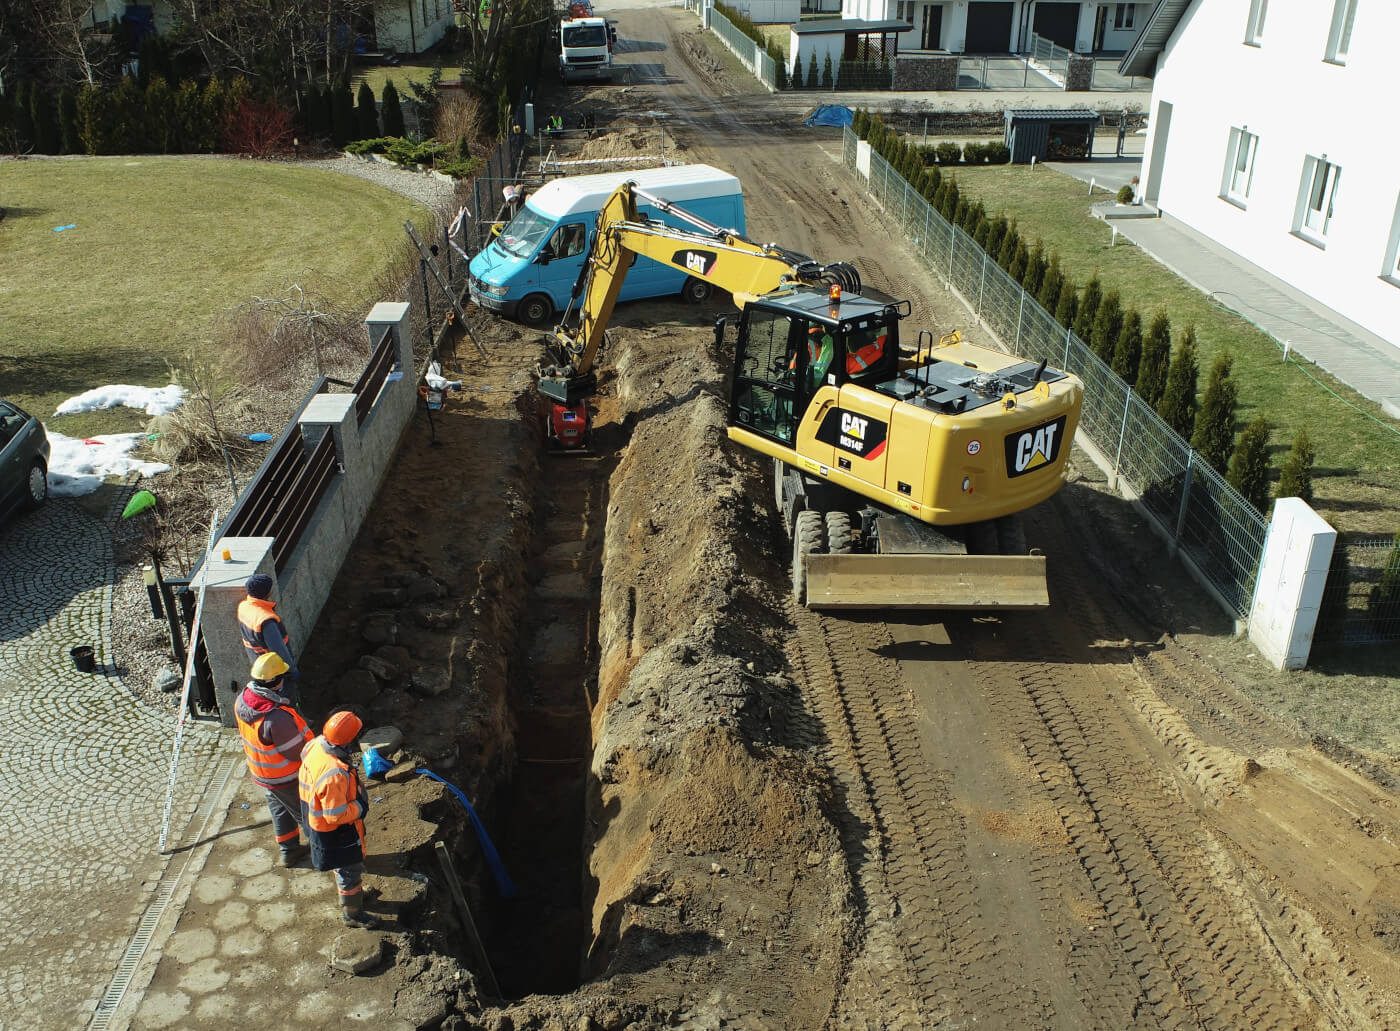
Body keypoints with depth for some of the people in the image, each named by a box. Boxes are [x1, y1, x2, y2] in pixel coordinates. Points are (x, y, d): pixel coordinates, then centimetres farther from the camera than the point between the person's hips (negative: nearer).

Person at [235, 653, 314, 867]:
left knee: (280, 811, 28)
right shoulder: (277, 717, -42)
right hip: (285, 778, -8)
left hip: (260, 772, 8)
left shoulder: (243, 699, -15)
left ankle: (288, 850, 47)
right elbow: (298, 753, -29)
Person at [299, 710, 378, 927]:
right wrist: (360, 806, -17)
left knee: (343, 865, 32)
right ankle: (352, 913, 36)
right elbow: (337, 815, -34)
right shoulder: (335, 775, -42)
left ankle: (352, 893, 55)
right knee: (351, 869, 15)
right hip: (336, 831, -9)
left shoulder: (315, 745, -17)